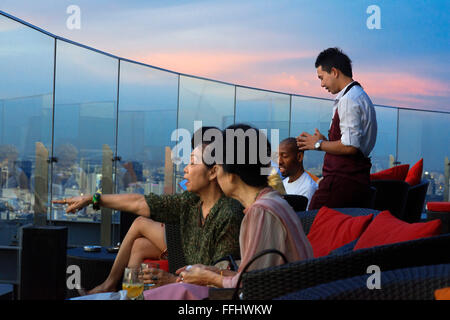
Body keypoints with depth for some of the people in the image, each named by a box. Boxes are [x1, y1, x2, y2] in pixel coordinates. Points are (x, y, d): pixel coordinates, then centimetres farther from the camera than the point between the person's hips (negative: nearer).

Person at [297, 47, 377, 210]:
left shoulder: (349, 100, -12)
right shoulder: (361, 96, 19)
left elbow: (350, 146, -20)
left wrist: (319, 144, -6)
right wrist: (325, 141, 15)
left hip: (342, 182, -10)